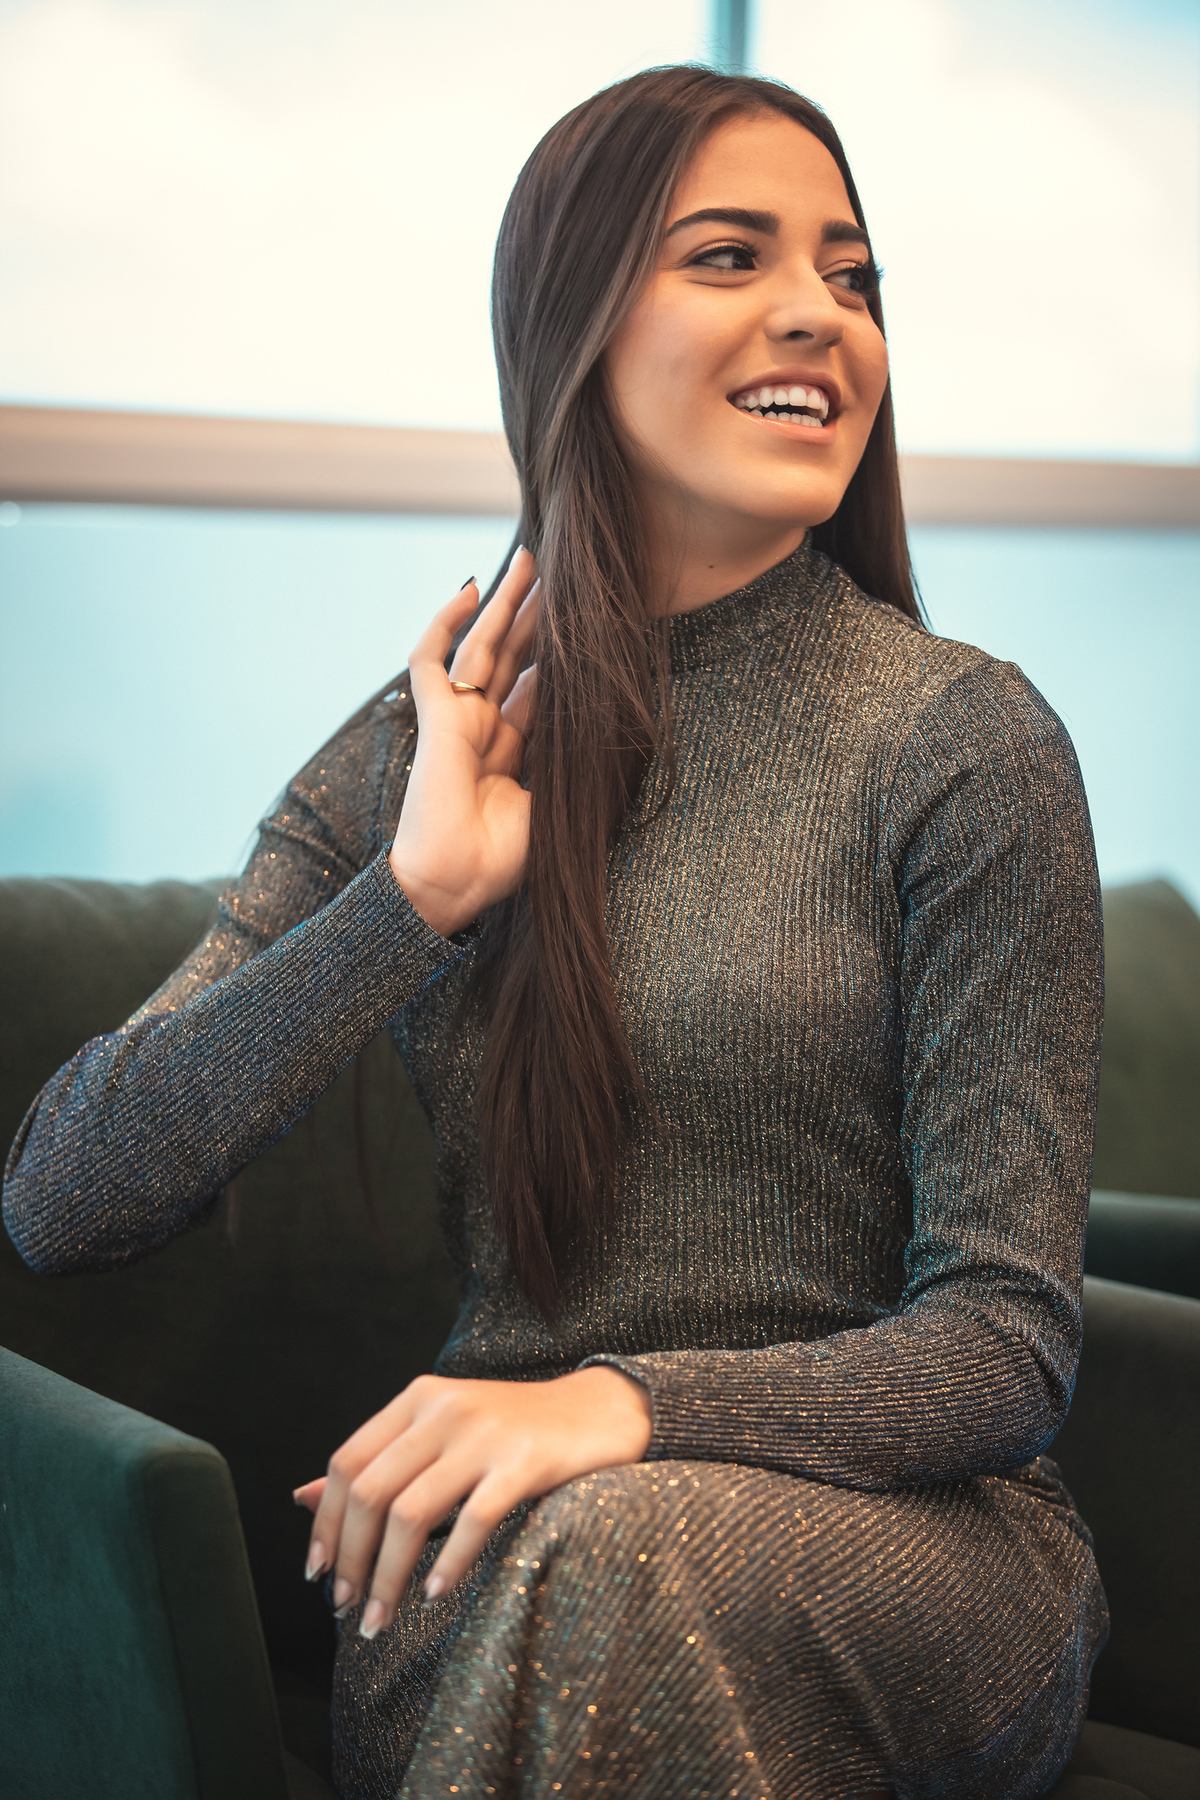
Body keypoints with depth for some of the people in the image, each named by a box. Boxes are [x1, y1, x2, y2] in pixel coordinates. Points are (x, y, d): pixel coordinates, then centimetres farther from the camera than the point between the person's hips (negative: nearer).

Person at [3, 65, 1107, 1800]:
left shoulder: (962, 739, -4)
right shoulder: (421, 748, 6)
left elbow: (1005, 1340, -7)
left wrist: (630, 1404, -26)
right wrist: (414, 900, -11)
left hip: (903, 1528, -2)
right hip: (501, 1552, 2)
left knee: (628, 1552, -36)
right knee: (562, 1566, -34)